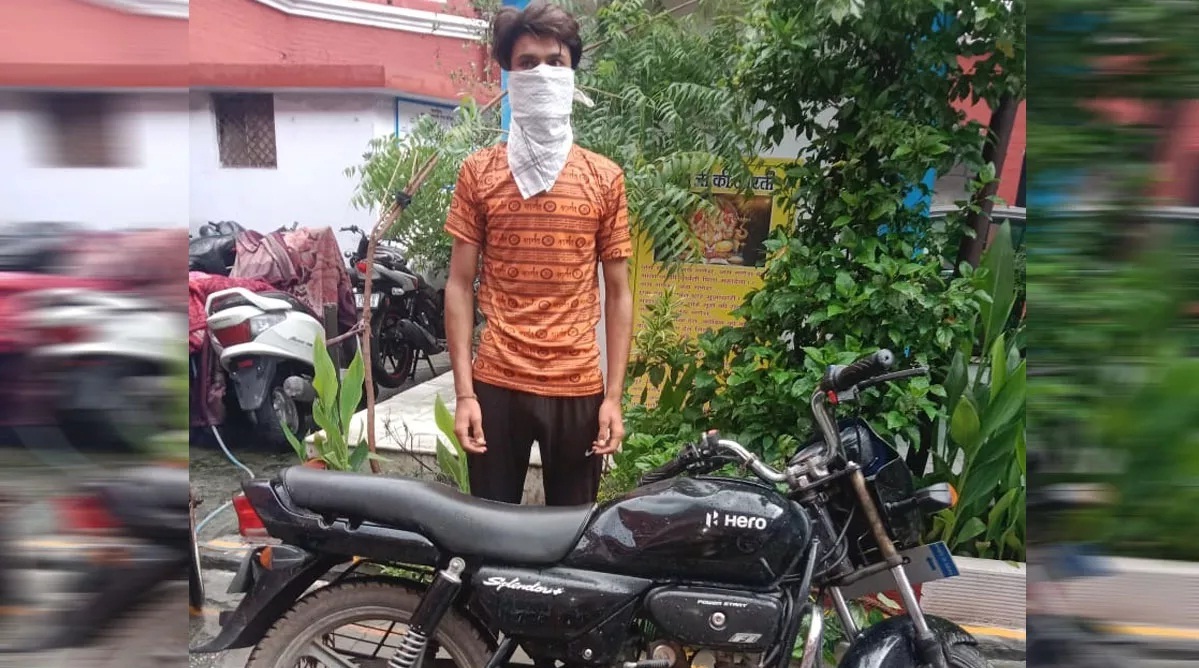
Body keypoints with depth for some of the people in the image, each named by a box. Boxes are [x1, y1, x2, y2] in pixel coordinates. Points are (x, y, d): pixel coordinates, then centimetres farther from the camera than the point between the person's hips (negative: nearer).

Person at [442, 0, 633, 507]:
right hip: (497, 385, 0)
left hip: (579, 388, 0)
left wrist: (614, 396, -1)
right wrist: (464, 393, -4)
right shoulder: (478, 173, 3)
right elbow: (460, 286, 2)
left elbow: (617, 292, 5)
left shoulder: (605, 178, 4)